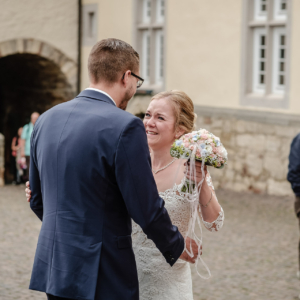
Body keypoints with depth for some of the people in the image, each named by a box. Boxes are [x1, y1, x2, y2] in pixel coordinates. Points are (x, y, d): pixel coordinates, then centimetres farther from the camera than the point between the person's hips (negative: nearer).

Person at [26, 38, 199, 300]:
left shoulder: (46, 120, 6)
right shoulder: (125, 127, -16)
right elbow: (147, 208, -13)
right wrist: (179, 248, 4)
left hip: (53, 269, 7)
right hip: (101, 279, -7)